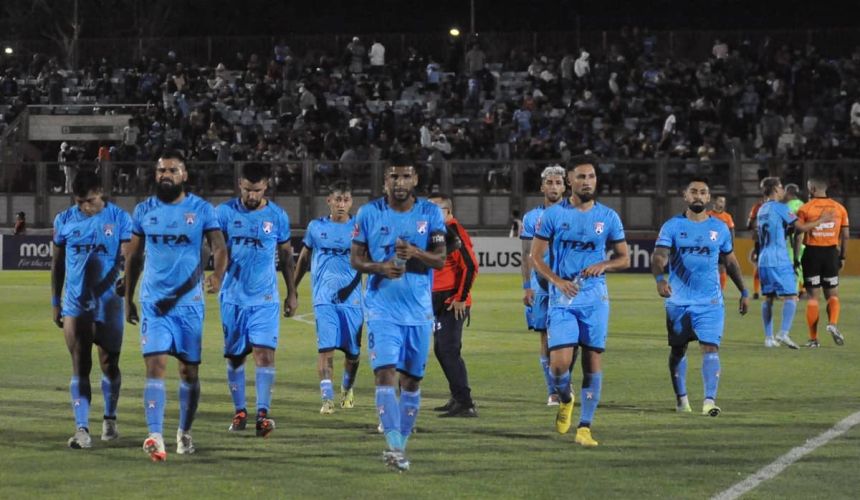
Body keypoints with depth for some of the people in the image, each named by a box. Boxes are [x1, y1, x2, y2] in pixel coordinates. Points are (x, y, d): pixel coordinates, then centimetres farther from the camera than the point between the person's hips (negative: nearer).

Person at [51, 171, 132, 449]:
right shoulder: (64, 220, 3)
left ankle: (110, 418, 32)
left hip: (108, 304, -1)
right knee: (80, 368, -6)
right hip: (75, 305, 1)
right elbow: (57, 264, 11)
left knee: (110, 365, 11)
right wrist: (55, 302, 11)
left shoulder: (119, 219, -3)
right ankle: (82, 429, -11)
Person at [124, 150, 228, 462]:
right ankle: (155, 437, -21)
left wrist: (218, 275, -31)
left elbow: (219, 248, -9)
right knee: (155, 365, -13)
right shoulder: (144, 211, 6)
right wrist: (128, 299, 16)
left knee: (189, 371, 8)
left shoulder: (201, 210, -1)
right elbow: (134, 258, 15)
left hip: (189, 302, -1)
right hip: (153, 302, 1)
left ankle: (184, 432, 26)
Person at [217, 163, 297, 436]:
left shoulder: (277, 216, 2)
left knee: (265, 353, -13)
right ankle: (239, 411, 19)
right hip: (233, 297, 1)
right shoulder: (225, 212, 0)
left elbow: (286, 256, 13)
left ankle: (263, 413, -15)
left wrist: (292, 293, 15)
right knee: (235, 356, 7)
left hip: (265, 299, -1)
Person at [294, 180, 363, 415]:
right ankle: (327, 398, -15)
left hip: (351, 298, 0)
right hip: (324, 298, 0)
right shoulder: (316, 227, 7)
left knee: (353, 351, 8)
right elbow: (304, 259, 19)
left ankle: (347, 388, 35)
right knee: (326, 347, -13)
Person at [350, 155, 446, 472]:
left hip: (419, 311, 2)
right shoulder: (369, 214, 0)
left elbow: (440, 259, -3)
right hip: (382, 309, -2)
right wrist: (380, 267, -17)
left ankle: (401, 445, 21)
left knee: (411, 379, 9)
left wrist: (415, 253, -23)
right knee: (385, 374, -16)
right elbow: (355, 258, 3)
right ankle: (394, 446, -21)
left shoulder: (431, 214, 2)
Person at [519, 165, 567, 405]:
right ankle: (553, 391, 7)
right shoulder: (531, 218, 7)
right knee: (546, 338, 2)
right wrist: (526, 286, -2)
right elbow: (527, 256, 7)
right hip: (541, 283, 1)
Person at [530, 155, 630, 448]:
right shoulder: (554, 215, 0)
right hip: (562, 299, -1)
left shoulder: (608, 217, 5)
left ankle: (584, 427, 7)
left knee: (592, 361, -1)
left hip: (595, 299, 1)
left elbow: (624, 259, 11)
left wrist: (603, 266, -10)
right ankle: (565, 399, 22)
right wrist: (557, 280, -13)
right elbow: (536, 257, 3)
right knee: (560, 363, -12)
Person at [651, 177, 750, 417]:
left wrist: (744, 292, 18)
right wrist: (660, 279, -35)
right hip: (678, 300, 0)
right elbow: (659, 256, -15)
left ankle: (710, 400, -20)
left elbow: (730, 262, 18)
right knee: (678, 350, 11)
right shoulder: (672, 226, -1)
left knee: (710, 348, -14)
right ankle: (681, 398, 28)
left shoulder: (719, 228, 7)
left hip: (710, 302, 0)